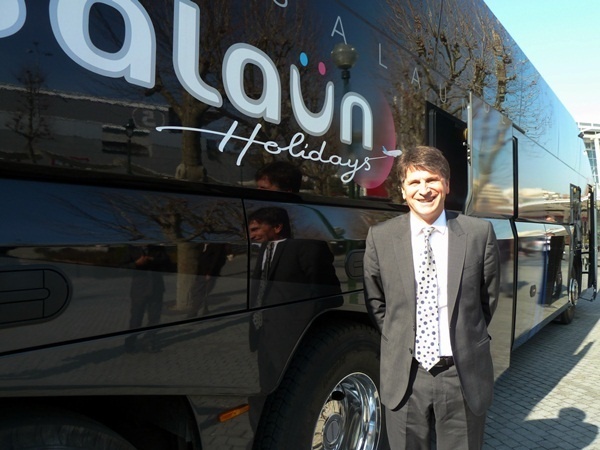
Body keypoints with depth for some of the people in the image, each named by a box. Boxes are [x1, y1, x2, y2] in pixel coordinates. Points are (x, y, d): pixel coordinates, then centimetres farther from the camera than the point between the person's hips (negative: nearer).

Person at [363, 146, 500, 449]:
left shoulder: (480, 233, -4)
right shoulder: (380, 238, -4)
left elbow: (488, 299, 6)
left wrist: (466, 340, 7)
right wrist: (400, 343, 4)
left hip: (464, 376, 0)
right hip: (404, 377, 0)